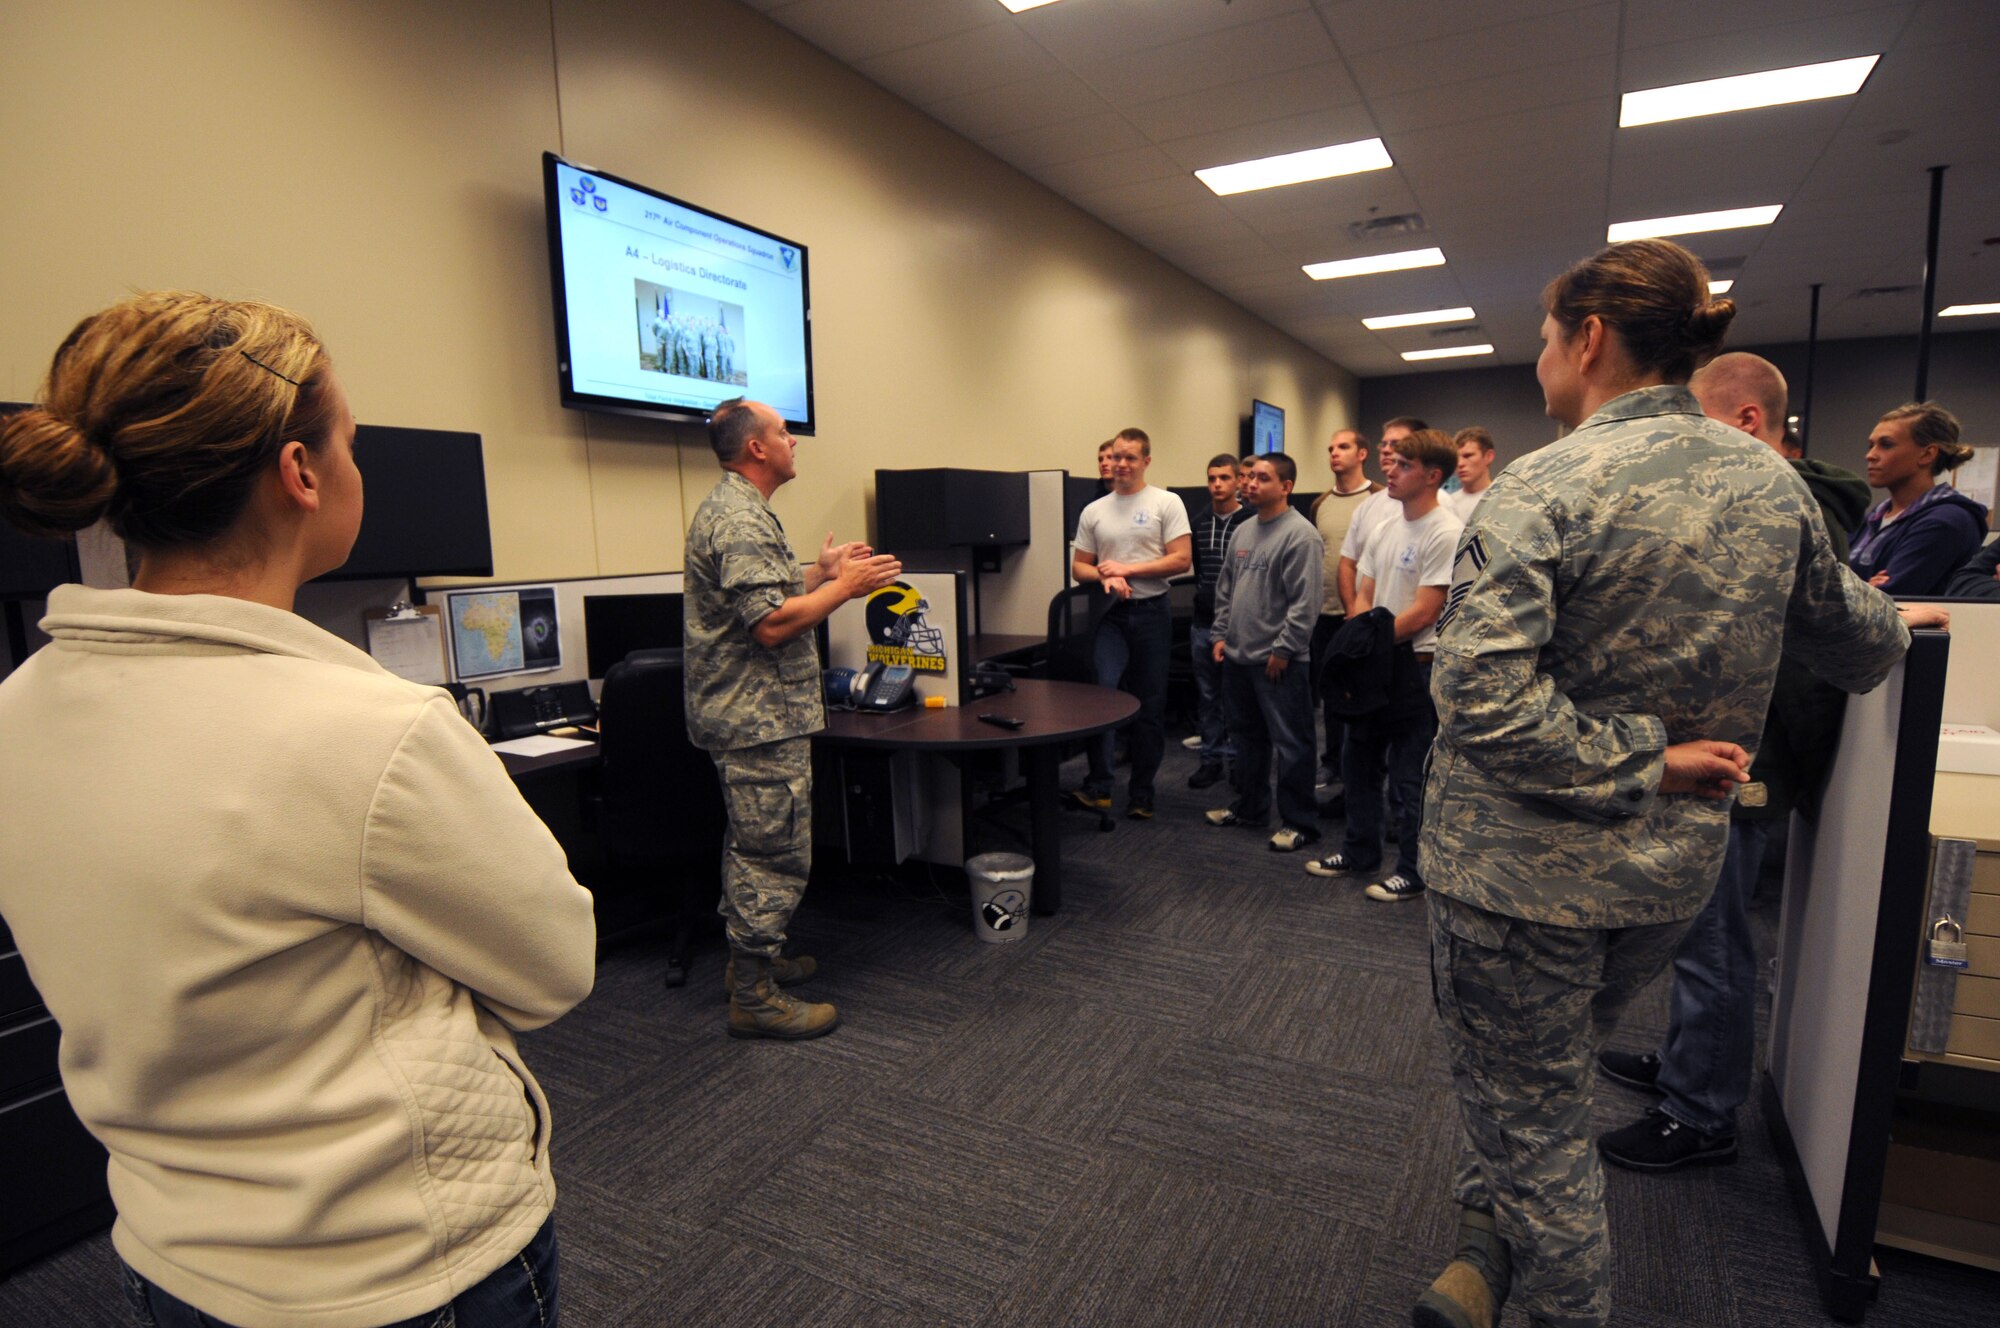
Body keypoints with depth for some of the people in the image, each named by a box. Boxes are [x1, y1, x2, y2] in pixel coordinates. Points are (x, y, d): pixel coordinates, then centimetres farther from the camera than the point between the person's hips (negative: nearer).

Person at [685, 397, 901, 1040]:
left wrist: (820, 575, 12)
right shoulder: (742, 521, -19)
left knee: (753, 846, 21)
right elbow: (772, 625, -26)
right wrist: (844, 587, -16)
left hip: (745, 714, 11)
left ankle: (750, 958, 35)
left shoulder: (733, 508, 15)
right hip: (762, 719, -11)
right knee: (774, 854, -3)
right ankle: (755, 997, 8)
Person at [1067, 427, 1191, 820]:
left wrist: (1128, 569, -13)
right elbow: (1079, 566, 10)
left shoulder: (1166, 504, -1)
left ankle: (1141, 794, 16)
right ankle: (1098, 786, -5)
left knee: (1150, 706, 5)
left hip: (1151, 613, -2)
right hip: (1111, 614, 2)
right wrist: (1105, 577, -11)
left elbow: (1182, 559, -9)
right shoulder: (1094, 511, 9)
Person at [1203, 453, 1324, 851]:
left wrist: (1283, 650, -17)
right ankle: (1250, 807, 33)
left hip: (1278, 661, -8)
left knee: (1290, 743, 0)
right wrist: (1221, 635, 12)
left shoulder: (1300, 534, -13)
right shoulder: (1242, 531, 13)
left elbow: (1305, 602, -17)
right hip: (1238, 655, 8)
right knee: (1247, 736, 19)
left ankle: (1299, 822, 11)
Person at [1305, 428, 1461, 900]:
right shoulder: (1385, 528, 11)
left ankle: (1413, 871, 17)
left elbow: (1424, 614, -18)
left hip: (1415, 665, -8)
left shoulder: (1445, 533, -16)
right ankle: (1359, 851, 33)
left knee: (1410, 776, 2)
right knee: (1359, 760, 17)